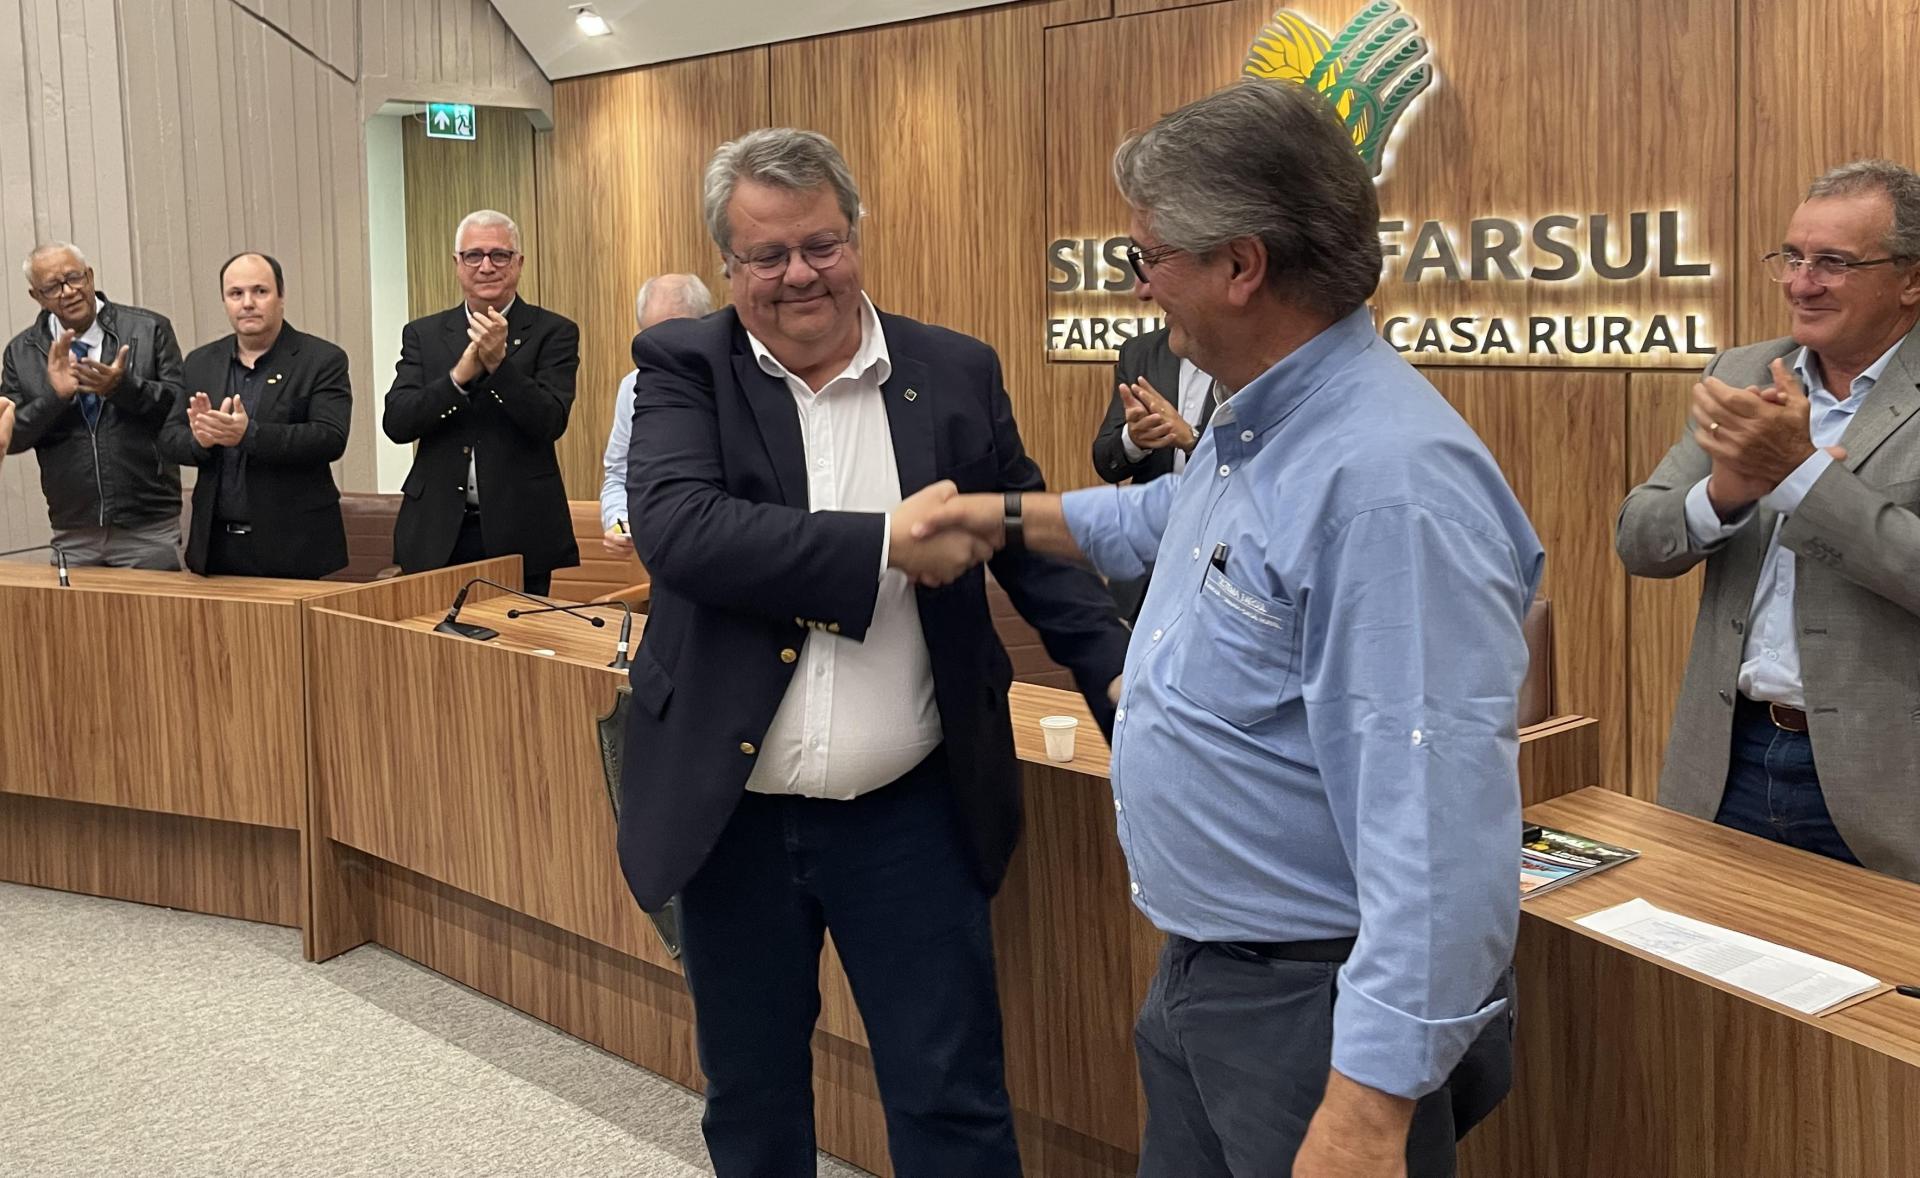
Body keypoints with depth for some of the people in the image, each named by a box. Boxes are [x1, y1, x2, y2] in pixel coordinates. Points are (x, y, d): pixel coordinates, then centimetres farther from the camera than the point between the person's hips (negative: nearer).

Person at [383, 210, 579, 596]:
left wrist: (499, 363, -22)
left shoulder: (553, 332, 2)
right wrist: (460, 374, -17)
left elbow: (550, 423, -10)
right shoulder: (422, 334, 9)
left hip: (519, 535, -2)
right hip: (436, 533, 2)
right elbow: (396, 423, -3)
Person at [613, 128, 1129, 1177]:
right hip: (732, 812, 0)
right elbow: (676, 528, -20)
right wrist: (887, 542, -25)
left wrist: (1122, 674, -8)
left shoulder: (957, 374, 2)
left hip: (910, 815, 0)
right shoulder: (682, 368, -3)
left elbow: (1032, 541, 7)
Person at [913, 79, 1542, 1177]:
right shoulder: (1252, 430, 5)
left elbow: (1437, 822, -32)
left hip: (1320, 1008, -9)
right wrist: (998, 515, 32)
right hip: (1200, 972, 9)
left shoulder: (1390, 476, -28)